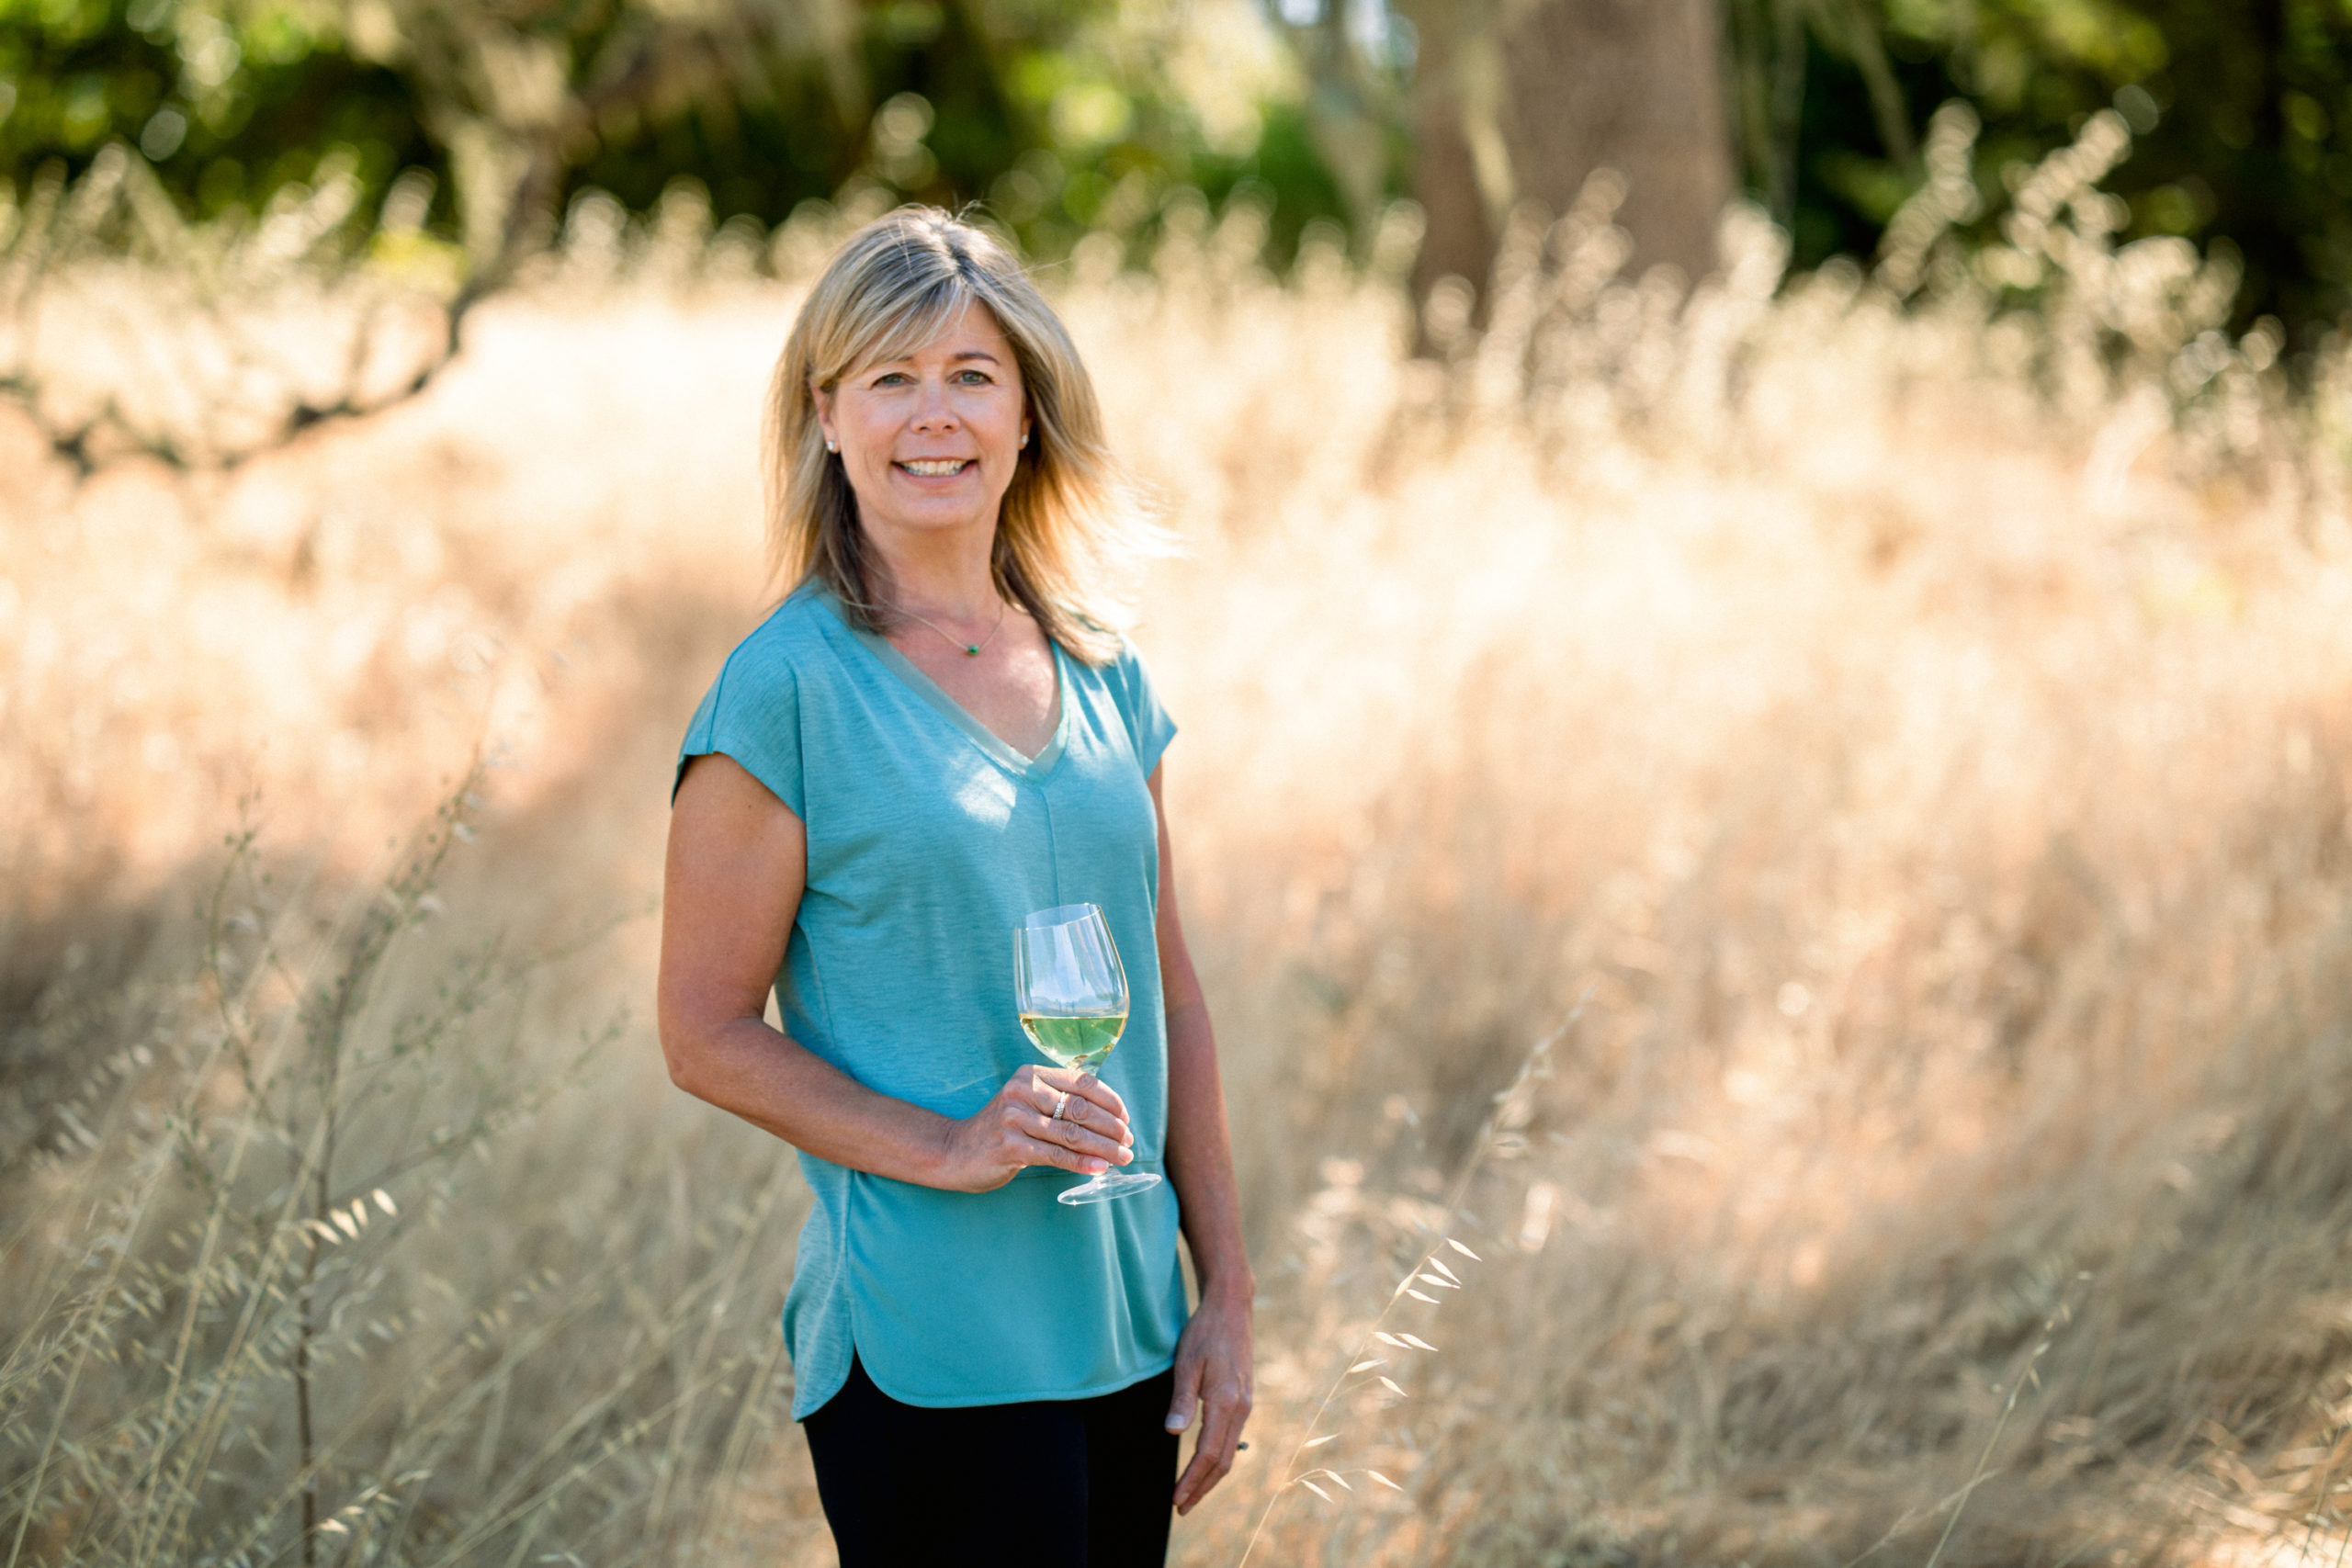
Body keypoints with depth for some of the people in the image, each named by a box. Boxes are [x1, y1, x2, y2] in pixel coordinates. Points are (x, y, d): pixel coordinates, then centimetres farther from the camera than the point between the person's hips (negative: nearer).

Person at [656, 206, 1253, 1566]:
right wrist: (946, 1147, -18)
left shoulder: (1101, 672, 9)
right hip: (928, 1355, -5)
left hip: (1129, 1338, 6)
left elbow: (1170, 997, 13)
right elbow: (707, 1033, -7)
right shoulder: (789, 687, -7)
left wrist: (1227, 1294, 8)